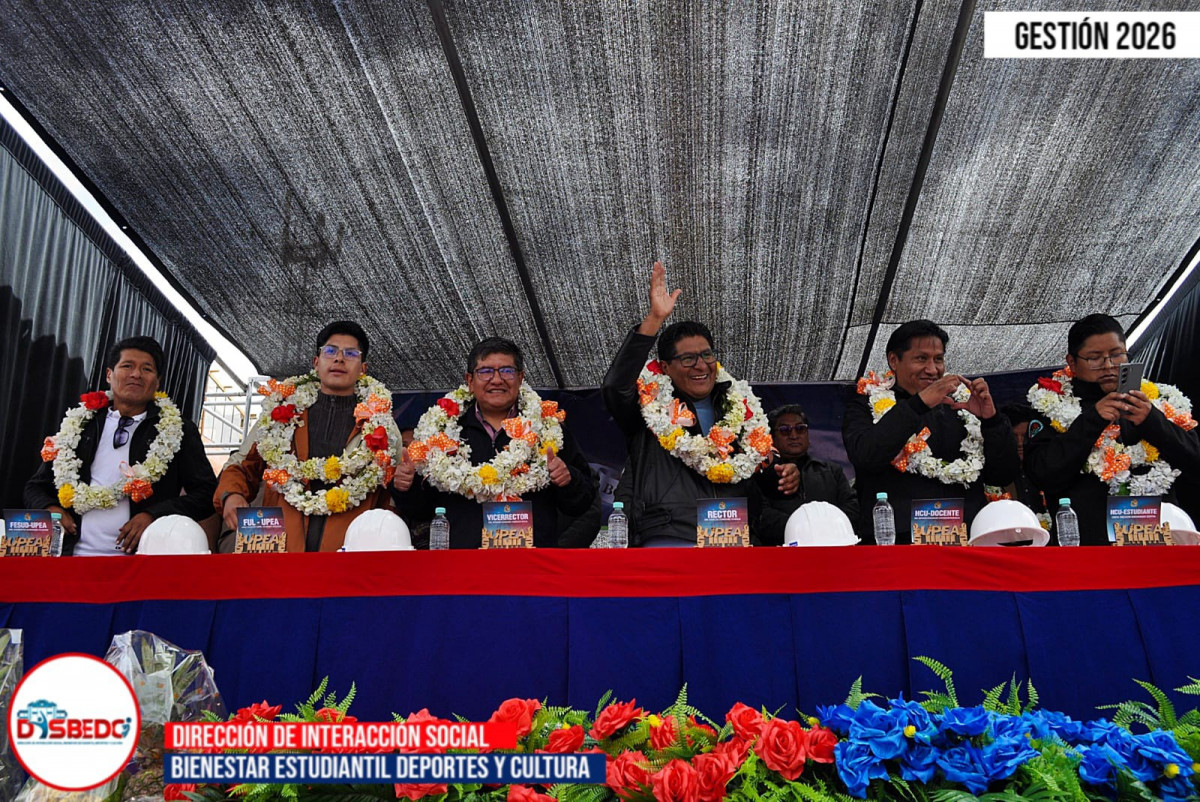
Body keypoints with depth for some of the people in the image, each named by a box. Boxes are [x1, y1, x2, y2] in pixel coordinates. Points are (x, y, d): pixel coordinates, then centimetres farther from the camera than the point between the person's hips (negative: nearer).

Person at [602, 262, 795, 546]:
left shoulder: (740, 409, 23)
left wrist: (784, 478, 11)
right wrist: (654, 319, -16)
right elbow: (615, 387, -13)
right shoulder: (650, 407, 9)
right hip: (667, 537, -4)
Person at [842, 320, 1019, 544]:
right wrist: (919, 403, -14)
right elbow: (864, 456, -12)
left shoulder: (960, 403, 18)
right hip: (897, 538, -4)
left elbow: (1004, 475, 15)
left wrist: (991, 419, 0)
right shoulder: (868, 401, 10)